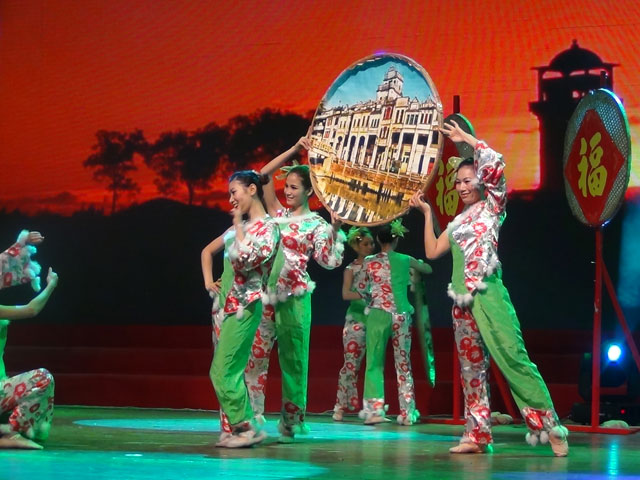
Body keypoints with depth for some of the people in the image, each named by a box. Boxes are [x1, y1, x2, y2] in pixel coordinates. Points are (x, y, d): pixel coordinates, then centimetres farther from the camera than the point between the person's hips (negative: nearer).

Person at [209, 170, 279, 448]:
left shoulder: (267, 226, -9)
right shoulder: (243, 226, 15)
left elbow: (247, 259, -23)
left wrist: (239, 225, -14)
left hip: (246, 306, -9)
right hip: (233, 304, 9)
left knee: (223, 371, -11)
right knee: (230, 372, 7)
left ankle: (248, 427, -6)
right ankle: (242, 427, 10)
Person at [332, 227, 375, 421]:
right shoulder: (352, 269, 4)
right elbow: (345, 294, -9)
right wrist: (365, 296, -22)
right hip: (356, 319, -2)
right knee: (351, 363, -5)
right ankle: (340, 406, 1)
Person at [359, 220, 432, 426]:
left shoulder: (369, 262, 1)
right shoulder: (405, 260, 4)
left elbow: (366, 287, 9)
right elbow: (428, 269, 23)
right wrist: (416, 265, 42)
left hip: (378, 314, -1)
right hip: (401, 315, 1)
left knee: (375, 363, 2)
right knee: (403, 364, 8)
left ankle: (375, 409, -9)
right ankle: (407, 412, 7)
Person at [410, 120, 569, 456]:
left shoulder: (491, 206, 3)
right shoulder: (458, 222, 21)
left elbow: (495, 163, -11)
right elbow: (432, 251, 23)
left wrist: (466, 137, 0)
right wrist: (427, 213, 23)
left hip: (487, 292, -7)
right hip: (462, 298, 7)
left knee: (513, 358, -14)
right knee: (471, 366, 5)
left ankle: (549, 426, -12)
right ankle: (477, 435, 7)